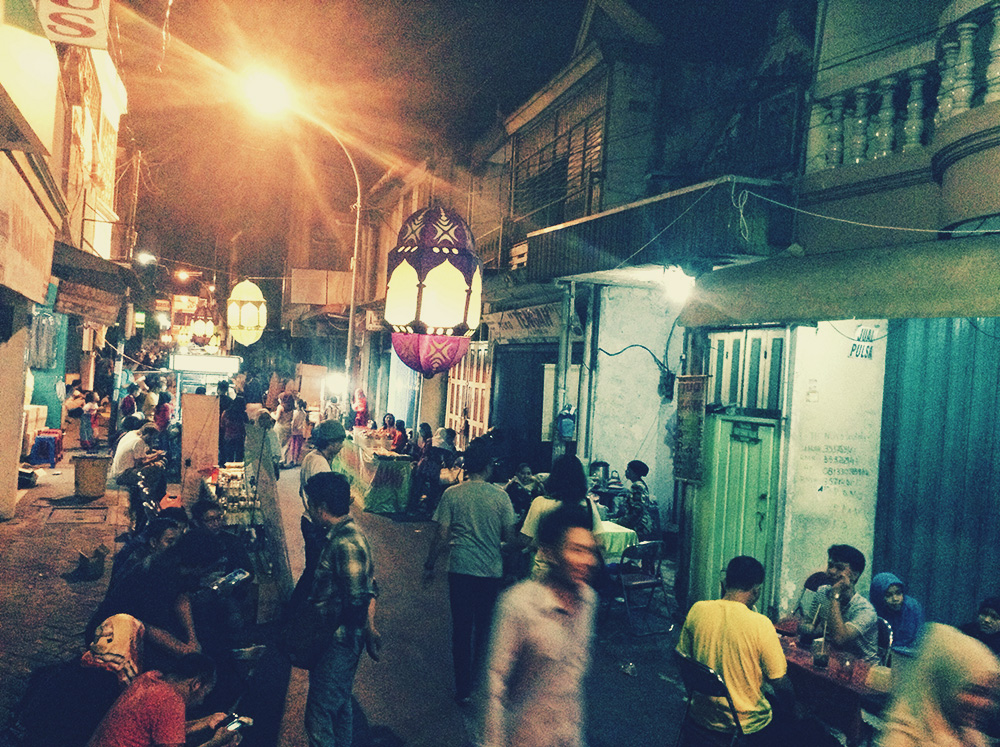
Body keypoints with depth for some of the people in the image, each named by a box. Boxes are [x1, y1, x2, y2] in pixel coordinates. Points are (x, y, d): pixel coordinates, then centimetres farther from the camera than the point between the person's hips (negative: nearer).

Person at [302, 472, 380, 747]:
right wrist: (369, 629, 13)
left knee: (318, 714, 0)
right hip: (343, 640, 10)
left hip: (338, 643, -10)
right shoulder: (350, 534, 8)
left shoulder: (345, 543, -24)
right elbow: (370, 588, 13)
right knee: (340, 704, 23)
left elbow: (358, 601, -26)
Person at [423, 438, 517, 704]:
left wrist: (429, 565, 7)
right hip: (491, 571, 1)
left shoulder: (452, 494, -6)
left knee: (461, 629, 9)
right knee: (484, 629, 14)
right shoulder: (500, 496, -6)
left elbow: (441, 535, -6)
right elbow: (509, 537, 0)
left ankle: (463, 689, 14)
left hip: (460, 570, 0)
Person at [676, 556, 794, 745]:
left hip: (702, 717, 5)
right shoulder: (760, 624, -24)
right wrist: (790, 709, 6)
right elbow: (780, 683, -15)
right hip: (746, 727, -4)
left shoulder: (697, 610, -11)